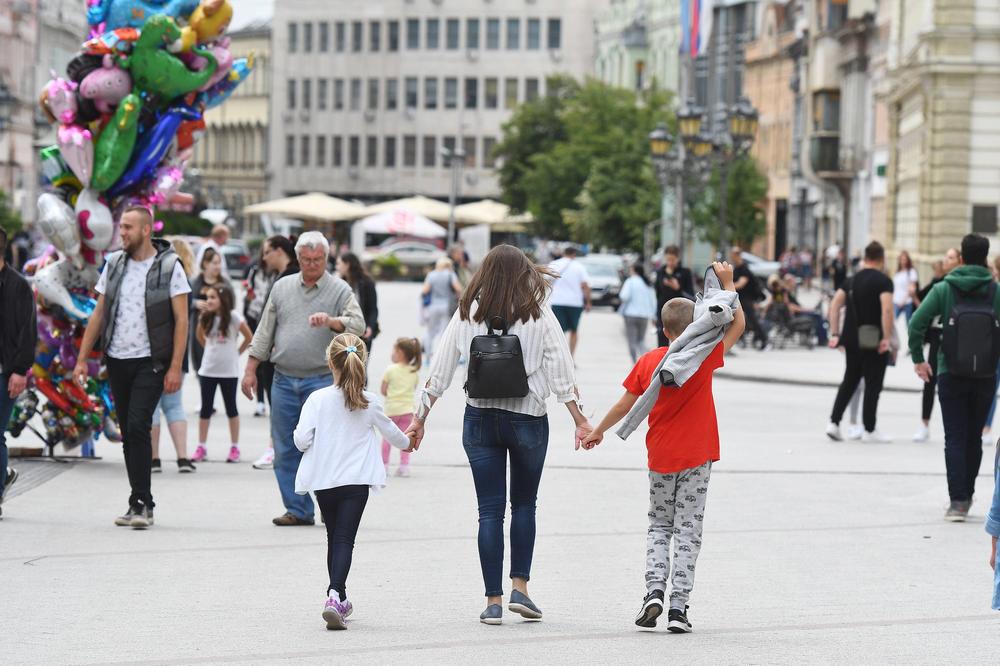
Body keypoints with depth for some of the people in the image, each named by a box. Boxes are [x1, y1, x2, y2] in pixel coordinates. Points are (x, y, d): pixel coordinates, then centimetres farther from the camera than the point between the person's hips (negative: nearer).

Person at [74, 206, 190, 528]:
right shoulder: (113, 265, 10)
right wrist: (82, 359, 8)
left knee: (137, 427, -17)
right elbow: (98, 315, 13)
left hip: (151, 362, -5)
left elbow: (181, 320, -6)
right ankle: (142, 504, 15)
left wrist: (175, 367, -12)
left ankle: (141, 504, -14)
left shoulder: (169, 266, -4)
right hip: (117, 361, 5)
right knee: (128, 434, 8)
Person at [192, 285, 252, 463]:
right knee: (206, 408, 6)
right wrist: (212, 350, 9)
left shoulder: (233, 316, -10)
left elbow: (249, 337, -4)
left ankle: (235, 447, 12)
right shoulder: (206, 317, 1)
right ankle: (201, 447, 11)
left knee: (231, 408, 6)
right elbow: (200, 336, 16)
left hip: (228, 370, -4)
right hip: (208, 369, 4)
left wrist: (237, 352, 0)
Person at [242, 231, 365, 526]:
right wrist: (250, 370, 11)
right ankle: (297, 510, 9)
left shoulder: (340, 290, 2)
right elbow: (264, 332, 15)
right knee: (286, 450, 3)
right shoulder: (282, 287, 13)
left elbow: (357, 325, -12)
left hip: (321, 380, -4)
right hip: (284, 379, 4)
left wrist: (330, 321, -30)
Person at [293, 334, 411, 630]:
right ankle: (335, 596, -26)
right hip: (356, 482, -1)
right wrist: (407, 442, 38)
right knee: (344, 539, -5)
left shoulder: (318, 399, -7)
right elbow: (392, 433, 16)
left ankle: (339, 600, 25)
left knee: (334, 538, 17)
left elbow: (302, 440, -12)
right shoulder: (369, 403, -1)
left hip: (323, 481, 1)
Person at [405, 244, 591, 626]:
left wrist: (420, 418, 10)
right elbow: (561, 373, -5)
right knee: (524, 504, 16)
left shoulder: (467, 316, 0)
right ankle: (519, 587, 5)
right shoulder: (540, 317, -5)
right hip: (528, 419, -1)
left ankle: (493, 600, 3)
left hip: (480, 419, 1)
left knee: (490, 510, 5)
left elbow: (440, 372, 2)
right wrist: (580, 420, 1)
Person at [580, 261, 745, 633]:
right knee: (688, 530, 2)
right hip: (696, 456, -2)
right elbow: (738, 325, 0)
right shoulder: (705, 356, -9)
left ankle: (654, 589, -3)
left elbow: (624, 407, 4)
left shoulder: (648, 362, -2)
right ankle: (678, 606, -3)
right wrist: (727, 284, 3)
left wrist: (597, 432, 18)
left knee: (659, 526, 17)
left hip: (660, 458, 2)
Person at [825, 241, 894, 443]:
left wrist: (835, 334, 7)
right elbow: (886, 309, -21)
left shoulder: (852, 280, 11)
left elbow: (835, 305, 6)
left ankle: (834, 422, 8)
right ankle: (869, 430, 8)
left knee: (849, 381, 16)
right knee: (873, 384, 4)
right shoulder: (883, 281, -8)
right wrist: (887, 338, -18)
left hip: (851, 340, 6)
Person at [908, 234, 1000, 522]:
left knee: (955, 439, 1)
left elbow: (917, 322, -11)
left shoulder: (944, 289, -4)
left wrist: (918, 358, 1)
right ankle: (966, 495, 22)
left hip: (951, 375, -1)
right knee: (974, 438, 15)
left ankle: (958, 500, -10)